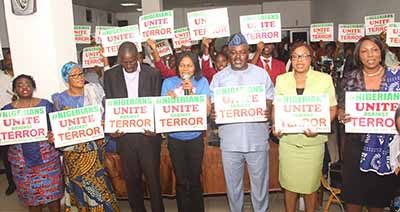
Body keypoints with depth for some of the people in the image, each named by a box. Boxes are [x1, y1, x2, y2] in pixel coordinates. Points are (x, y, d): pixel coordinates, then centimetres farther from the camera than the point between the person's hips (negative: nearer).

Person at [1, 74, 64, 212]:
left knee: (52, 190, 8)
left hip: (47, 157, -1)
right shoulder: (7, 110, 2)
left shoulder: (46, 104, 0)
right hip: (22, 161, 1)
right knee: (31, 195, 13)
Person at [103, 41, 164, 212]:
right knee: (131, 179, 12)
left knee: (153, 177, 6)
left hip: (148, 134, -1)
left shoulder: (153, 74, -2)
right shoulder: (110, 75, 3)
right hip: (124, 135, 2)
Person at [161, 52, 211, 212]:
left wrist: (191, 91, -18)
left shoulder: (202, 82, 0)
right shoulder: (168, 82, 2)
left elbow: (207, 110, -7)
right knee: (181, 180, 10)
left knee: (195, 179, 10)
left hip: (195, 137, 0)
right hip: (175, 137, 1)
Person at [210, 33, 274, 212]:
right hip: (230, 140, 1)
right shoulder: (219, 77, 5)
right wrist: (212, 114, -17)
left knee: (260, 182, 12)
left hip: (257, 139, 0)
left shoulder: (261, 73, 3)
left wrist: (268, 111, -17)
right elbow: (212, 104, 6)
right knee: (232, 183, 14)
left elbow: (270, 100, 5)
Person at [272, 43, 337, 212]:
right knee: (289, 185, 10)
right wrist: (275, 126, -8)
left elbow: (332, 109, 0)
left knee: (311, 186, 11)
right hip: (288, 140, 1)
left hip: (313, 142, -1)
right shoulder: (281, 79, 3)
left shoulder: (324, 79, -3)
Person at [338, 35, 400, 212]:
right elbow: (341, 107, 6)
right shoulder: (350, 78, 1)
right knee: (353, 196, 5)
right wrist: (342, 116, -15)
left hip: (385, 145, 0)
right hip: (356, 143, 0)